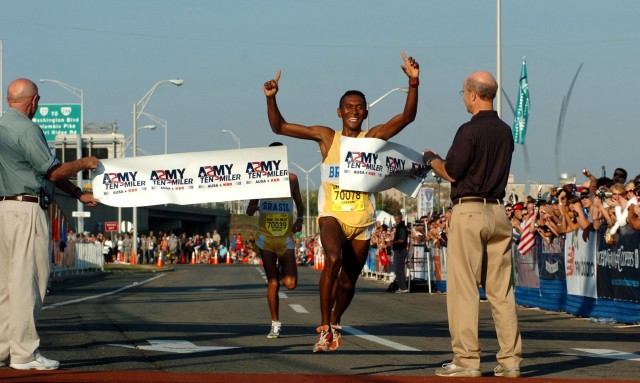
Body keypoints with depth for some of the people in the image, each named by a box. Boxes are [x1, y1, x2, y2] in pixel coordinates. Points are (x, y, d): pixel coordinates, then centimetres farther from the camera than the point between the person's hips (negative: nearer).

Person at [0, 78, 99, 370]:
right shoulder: (26, 129, -14)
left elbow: (45, 170, 18)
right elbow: (53, 171, -12)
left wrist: (78, 193, 17)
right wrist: (84, 163, 6)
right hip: (27, 209, -10)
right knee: (27, 280, -7)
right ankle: (24, 353, -6)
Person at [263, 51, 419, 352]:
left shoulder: (372, 137, 1)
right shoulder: (326, 136, 3)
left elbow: (407, 116, -10)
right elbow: (279, 127, 5)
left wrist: (413, 83, -23)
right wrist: (271, 99, -11)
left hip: (362, 220, 2)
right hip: (332, 214, -2)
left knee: (348, 281, 11)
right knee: (333, 259, -30)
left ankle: (335, 323, 42)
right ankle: (324, 328, -22)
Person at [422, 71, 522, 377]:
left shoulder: (470, 130, -12)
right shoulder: (505, 131, 11)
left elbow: (451, 173, -11)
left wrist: (431, 160, 9)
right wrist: (442, 161, 26)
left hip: (468, 211, -7)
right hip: (498, 211, 7)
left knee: (463, 287, -4)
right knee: (501, 288, 7)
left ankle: (466, 359, -6)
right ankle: (510, 360, 6)